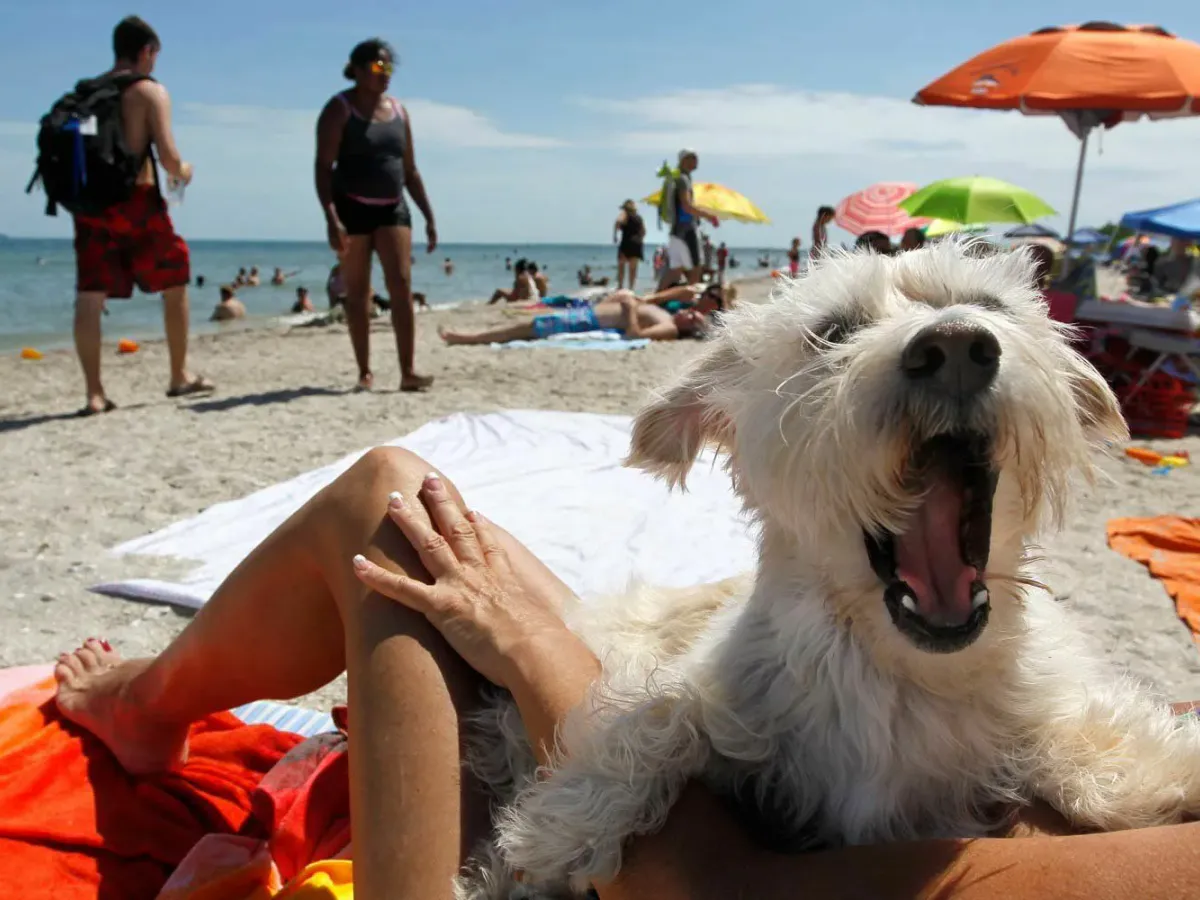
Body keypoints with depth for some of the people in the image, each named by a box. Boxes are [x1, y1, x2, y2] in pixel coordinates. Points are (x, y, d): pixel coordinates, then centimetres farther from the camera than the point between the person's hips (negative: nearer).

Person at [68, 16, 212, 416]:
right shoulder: (151, 91, -2)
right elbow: (168, 157, -11)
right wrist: (183, 173, 10)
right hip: (136, 200, -4)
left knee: (89, 296, 2)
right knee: (175, 285, 13)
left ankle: (94, 393, -1)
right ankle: (179, 376, 19)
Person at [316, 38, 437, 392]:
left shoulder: (399, 111, 11)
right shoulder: (339, 109, -5)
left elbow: (410, 170, 14)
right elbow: (323, 167, -12)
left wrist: (429, 216, 9)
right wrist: (331, 218, -24)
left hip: (392, 208, 4)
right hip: (352, 209, -4)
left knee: (402, 286, -9)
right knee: (358, 292, 1)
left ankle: (408, 372, -11)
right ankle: (364, 372, 9)